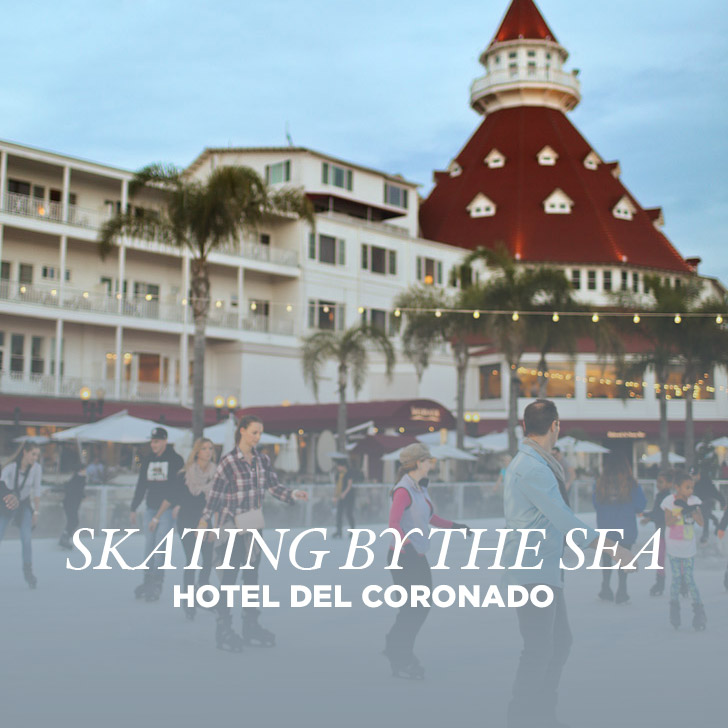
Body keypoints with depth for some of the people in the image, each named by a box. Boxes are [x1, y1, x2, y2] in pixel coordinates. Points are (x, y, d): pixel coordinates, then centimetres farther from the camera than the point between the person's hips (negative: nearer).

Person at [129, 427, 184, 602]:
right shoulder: (147, 460, 11)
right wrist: (134, 508, 15)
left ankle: (157, 583, -7)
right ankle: (147, 581, 11)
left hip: (167, 509, -5)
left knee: (160, 543, -10)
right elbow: (141, 485, 16)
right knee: (149, 544, 4)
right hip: (150, 508, 5)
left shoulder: (175, 460, -4)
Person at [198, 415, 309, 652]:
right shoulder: (228, 461, -11)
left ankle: (250, 626, 22)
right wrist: (205, 519, -5)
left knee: (251, 575, 13)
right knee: (229, 576, -1)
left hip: (255, 525, 6)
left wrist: (293, 494, -10)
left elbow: (273, 486, 6)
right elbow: (215, 492, -6)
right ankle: (224, 629, 7)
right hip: (233, 525, -6)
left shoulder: (263, 460, 5)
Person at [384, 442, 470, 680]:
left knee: (423, 606, 12)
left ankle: (395, 648, 27)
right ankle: (400, 663, 10)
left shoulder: (420, 488, 12)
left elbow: (430, 517, 26)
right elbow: (393, 523, -28)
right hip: (404, 557, -9)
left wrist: (454, 526, 31)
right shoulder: (404, 490, -17)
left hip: (419, 557, 9)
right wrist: (406, 544, -41)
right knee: (411, 609, -3)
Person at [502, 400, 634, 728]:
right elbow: (563, 519, -21)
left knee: (560, 641, 16)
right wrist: (611, 546, -17)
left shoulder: (531, 462, 15)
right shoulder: (533, 468, -19)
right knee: (539, 649, -7)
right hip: (532, 569, -11)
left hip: (546, 568, 11)